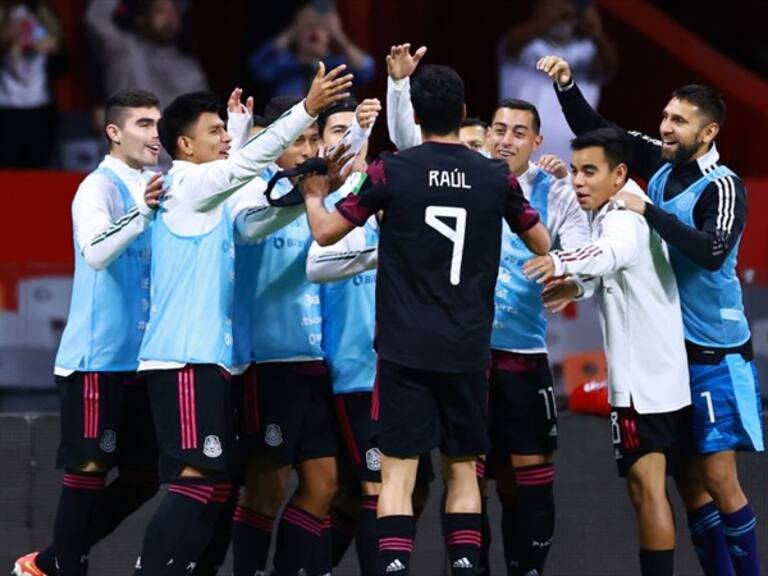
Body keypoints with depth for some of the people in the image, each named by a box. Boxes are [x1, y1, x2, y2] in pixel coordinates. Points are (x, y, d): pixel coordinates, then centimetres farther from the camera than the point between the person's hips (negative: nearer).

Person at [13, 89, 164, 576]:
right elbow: (96, 252, -25)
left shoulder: (158, 187, 12)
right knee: (89, 469, -6)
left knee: (144, 476, 9)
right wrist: (142, 212, -40)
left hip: (140, 357, 8)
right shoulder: (99, 187, -10)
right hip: (98, 357, -8)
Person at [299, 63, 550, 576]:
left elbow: (326, 232, 4)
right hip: (468, 347, 2)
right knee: (462, 468, 12)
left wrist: (314, 195, 25)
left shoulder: (391, 172, -5)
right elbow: (542, 245, 15)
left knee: (399, 470, -2)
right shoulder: (497, 177, 0)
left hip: (406, 346, -2)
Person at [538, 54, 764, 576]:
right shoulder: (662, 163, 3)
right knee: (689, 478, 6)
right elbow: (596, 131, 11)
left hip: (714, 354, -6)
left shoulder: (722, 187, -15)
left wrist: (648, 211, -28)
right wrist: (567, 86, -5)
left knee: (718, 476, -7)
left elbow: (712, 252, -32)